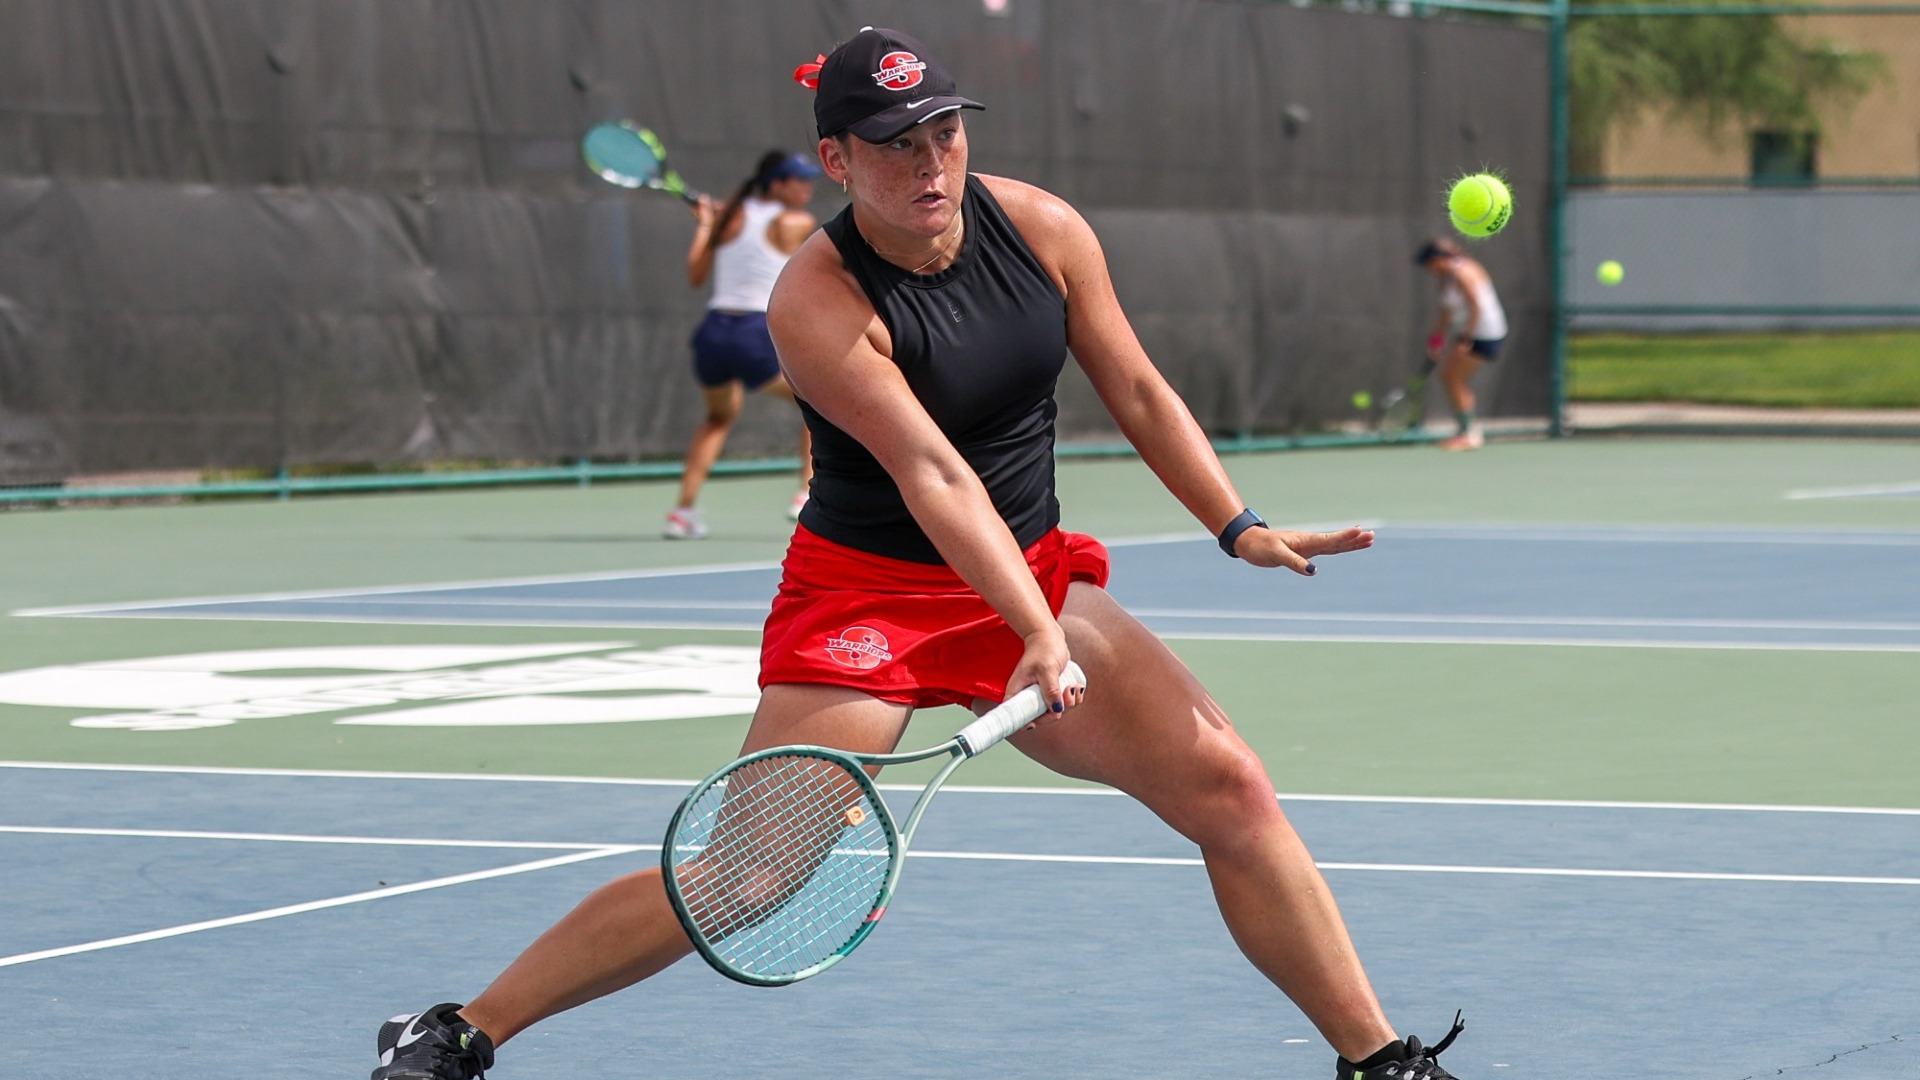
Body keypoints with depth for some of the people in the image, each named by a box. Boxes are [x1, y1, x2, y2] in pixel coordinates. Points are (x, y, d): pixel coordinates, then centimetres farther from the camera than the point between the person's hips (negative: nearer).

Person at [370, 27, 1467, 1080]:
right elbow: (932, 476, -30)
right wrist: (1039, 635, -38)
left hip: (1037, 578, 5)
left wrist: (1241, 527, 0)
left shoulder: (1043, 228, -5)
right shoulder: (815, 301, -21)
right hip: (870, 592, -5)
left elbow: (1140, 393, 6)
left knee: (1231, 787, -7)